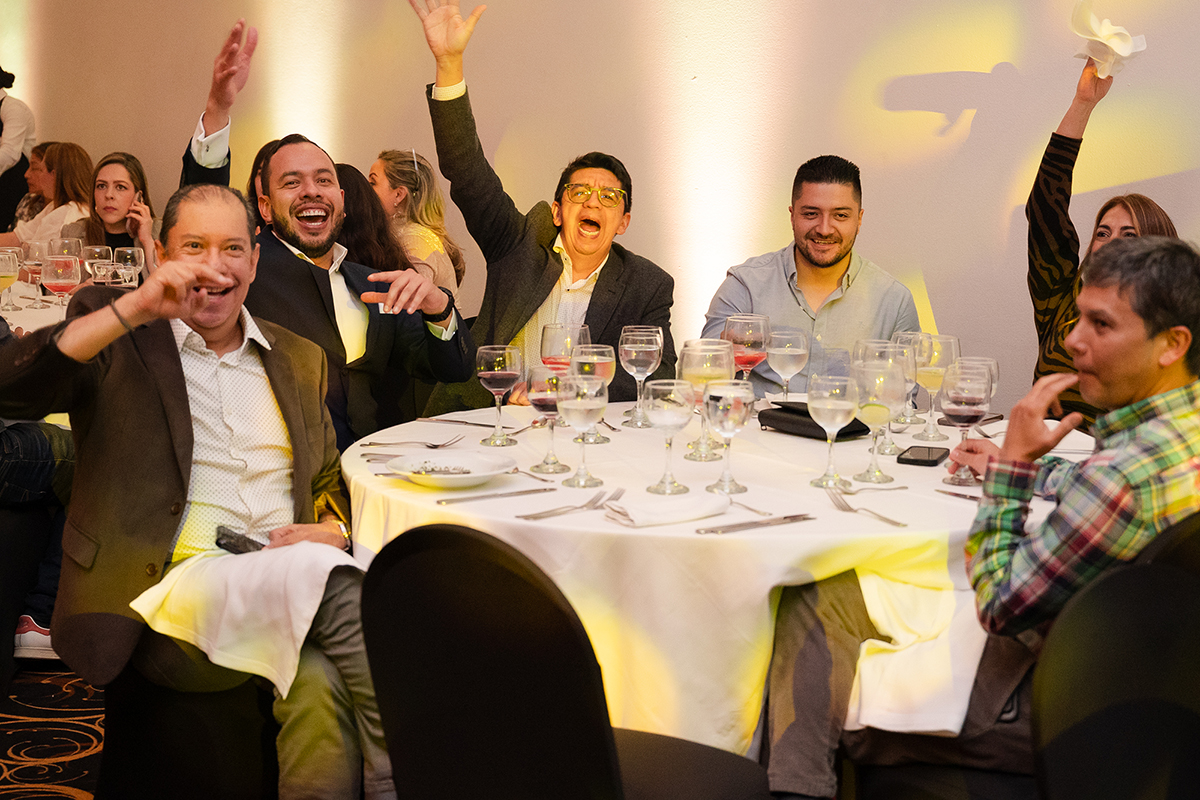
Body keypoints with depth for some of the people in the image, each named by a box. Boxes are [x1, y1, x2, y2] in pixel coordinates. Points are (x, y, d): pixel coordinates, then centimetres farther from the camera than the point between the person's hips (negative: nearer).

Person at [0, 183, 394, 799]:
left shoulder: (300, 359, 24)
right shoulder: (110, 328, 10)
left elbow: (332, 483, 29)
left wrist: (331, 529, 4)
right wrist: (132, 309, -15)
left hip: (292, 585, 4)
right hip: (172, 588, -3)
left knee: (321, 686, -35)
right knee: (334, 580, -34)